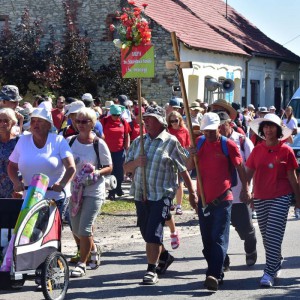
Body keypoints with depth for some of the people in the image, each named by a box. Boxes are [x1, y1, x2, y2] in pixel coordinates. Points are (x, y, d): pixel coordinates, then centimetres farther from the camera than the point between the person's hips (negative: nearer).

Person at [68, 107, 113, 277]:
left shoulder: (99, 144, -6)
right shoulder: (70, 141, 3)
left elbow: (109, 168, -2)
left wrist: (97, 173, -20)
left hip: (94, 191, -4)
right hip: (74, 190, 5)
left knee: (84, 229, -11)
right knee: (76, 230, 12)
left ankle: (82, 263, 4)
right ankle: (94, 249, 40)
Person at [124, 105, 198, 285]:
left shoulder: (170, 142, -4)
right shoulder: (138, 142, 12)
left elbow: (183, 169, -3)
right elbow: (126, 168, 12)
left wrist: (192, 193, -3)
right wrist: (136, 162, -10)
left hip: (161, 196, -6)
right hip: (141, 195, 6)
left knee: (154, 233, -12)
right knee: (146, 233, 14)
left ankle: (152, 270, -4)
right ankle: (165, 256, 39)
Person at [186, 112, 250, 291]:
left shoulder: (228, 145, -5)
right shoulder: (199, 143, 8)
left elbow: (240, 167, 4)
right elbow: (189, 168, 9)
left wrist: (245, 189, 4)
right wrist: (191, 156, -11)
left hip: (223, 199, -5)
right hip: (204, 198, 5)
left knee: (219, 239, -12)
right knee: (207, 240, 10)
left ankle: (214, 276, -21)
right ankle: (217, 273, 22)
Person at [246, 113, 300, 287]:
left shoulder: (286, 150, -3)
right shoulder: (257, 150, 6)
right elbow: (249, 172, 9)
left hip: (281, 198, -4)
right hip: (260, 198, 4)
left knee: (274, 235, -11)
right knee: (266, 236, 12)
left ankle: (269, 273, -10)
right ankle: (277, 263, 33)